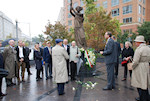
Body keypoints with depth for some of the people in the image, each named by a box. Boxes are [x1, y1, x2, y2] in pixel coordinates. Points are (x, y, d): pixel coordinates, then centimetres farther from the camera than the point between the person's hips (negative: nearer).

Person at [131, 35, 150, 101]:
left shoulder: (139, 49, -18)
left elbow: (135, 61, -20)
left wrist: (133, 67, -4)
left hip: (139, 69, -8)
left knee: (140, 85, 4)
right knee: (145, 84, 20)